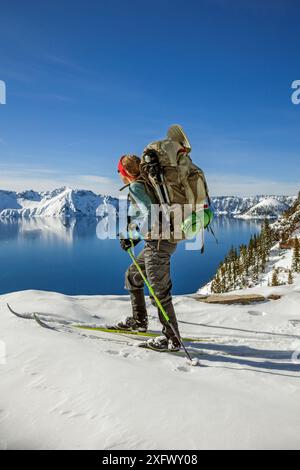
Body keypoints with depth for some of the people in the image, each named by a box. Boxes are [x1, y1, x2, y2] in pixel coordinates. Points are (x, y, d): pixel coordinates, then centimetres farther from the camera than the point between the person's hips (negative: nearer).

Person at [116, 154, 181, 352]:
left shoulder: (135, 187, -11)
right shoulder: (147, 184, 16)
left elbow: (151, 214, -24)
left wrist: (134, 235, -13)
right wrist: (135, 236, 17)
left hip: (158, 243, -10)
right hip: (165, 238, 10)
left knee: (160, 292, -2)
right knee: (132, 275, 23)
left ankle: (172, 339, 8)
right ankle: (139, 320, 36)